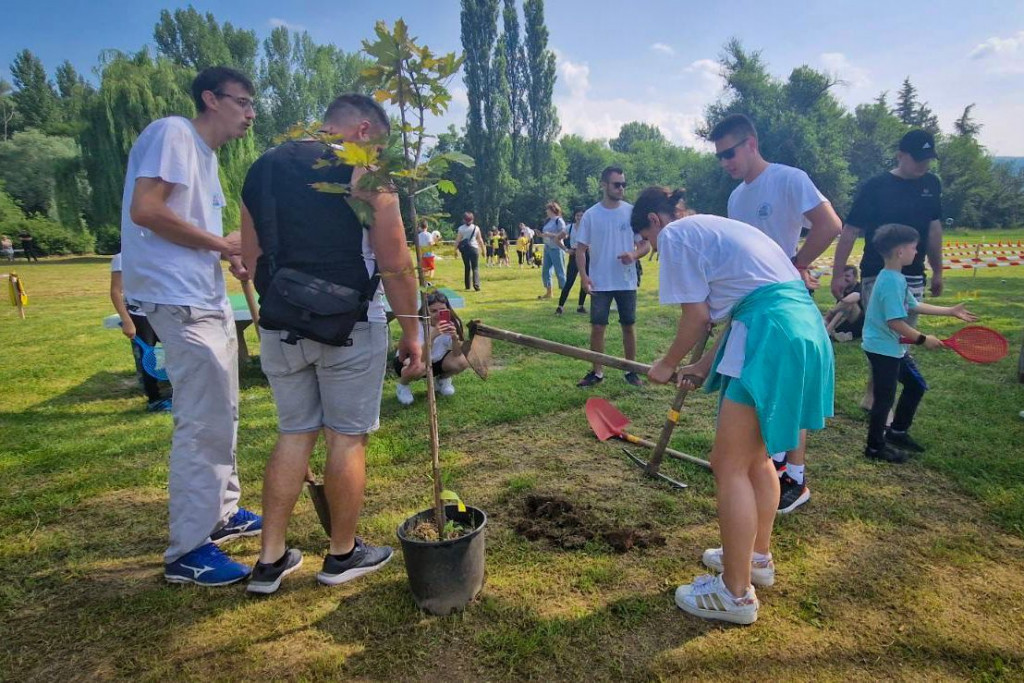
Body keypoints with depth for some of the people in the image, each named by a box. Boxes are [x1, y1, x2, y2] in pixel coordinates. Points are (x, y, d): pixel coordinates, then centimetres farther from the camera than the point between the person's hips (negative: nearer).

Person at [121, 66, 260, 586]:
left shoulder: (204, 153, 20)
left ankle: (222, 514, 32)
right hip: (179, 300, -11)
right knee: (203, 422, -8)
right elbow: (144, 210, -21)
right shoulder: (173, 134, -9)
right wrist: (222, 243, -14)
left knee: (221, 412, 17)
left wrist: (229, 254, 5)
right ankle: (188, 552, 5)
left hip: (208, 299, 11)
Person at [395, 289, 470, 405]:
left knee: (462, 361, -23)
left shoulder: (452, 323, -15)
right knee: (418, 367, -39)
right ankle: (402, 386, -4)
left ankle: (443, 379, 10)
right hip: (407, 361, -4)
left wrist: (455, 338, -38)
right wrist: (432, 336, -49)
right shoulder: (417, 325, -27)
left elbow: (456, 355, -18)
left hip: (435, 361, 4)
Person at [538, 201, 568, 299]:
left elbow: (563, 235, -18)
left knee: (559, 271, -5)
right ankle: (548, 292, 20)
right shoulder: (548, 221, 13)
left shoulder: (559, 221, -10)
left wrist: (550, 234, -21)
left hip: (556, 248, -9)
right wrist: (541, 234, 1)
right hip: (547, 248, 9)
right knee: (545, 271, 10)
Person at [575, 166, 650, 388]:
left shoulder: (632, 212, 0)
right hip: (600, 283, -1)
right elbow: (581, 248, 0)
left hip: (626, 282, 1)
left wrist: (634, 255, -19)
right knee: (597, 327, 1)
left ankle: (632, 371, 22)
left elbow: (646, 244, 3)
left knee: (629, 326, 9)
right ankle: (596, 372, 14)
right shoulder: (591, 215, -2)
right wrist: (583, 275, -14)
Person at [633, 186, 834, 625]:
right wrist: (706, 366, 28)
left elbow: (698, 315, -5)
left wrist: (668, 364, 10)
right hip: (807, 328, 10)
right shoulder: (717, 228, 27)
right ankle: (757, 557, 39)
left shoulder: (676, 234, 0)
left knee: (729, 466, 1)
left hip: (772, 339, -10)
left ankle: (736, 593, 13)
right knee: (755, 456, 22)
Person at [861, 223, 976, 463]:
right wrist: (923, 339, -19)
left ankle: (897, 432, 32)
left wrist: (951, 311, 22)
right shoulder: (891, 281, -23)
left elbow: (914, 306, 19)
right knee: (885, 398, 0)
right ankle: (875, 447, 14)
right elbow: (895, 322, -28)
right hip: (882, 348, -11)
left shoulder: (896, 278, 9)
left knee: (916, 385, 20)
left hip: (893, 347, 11)